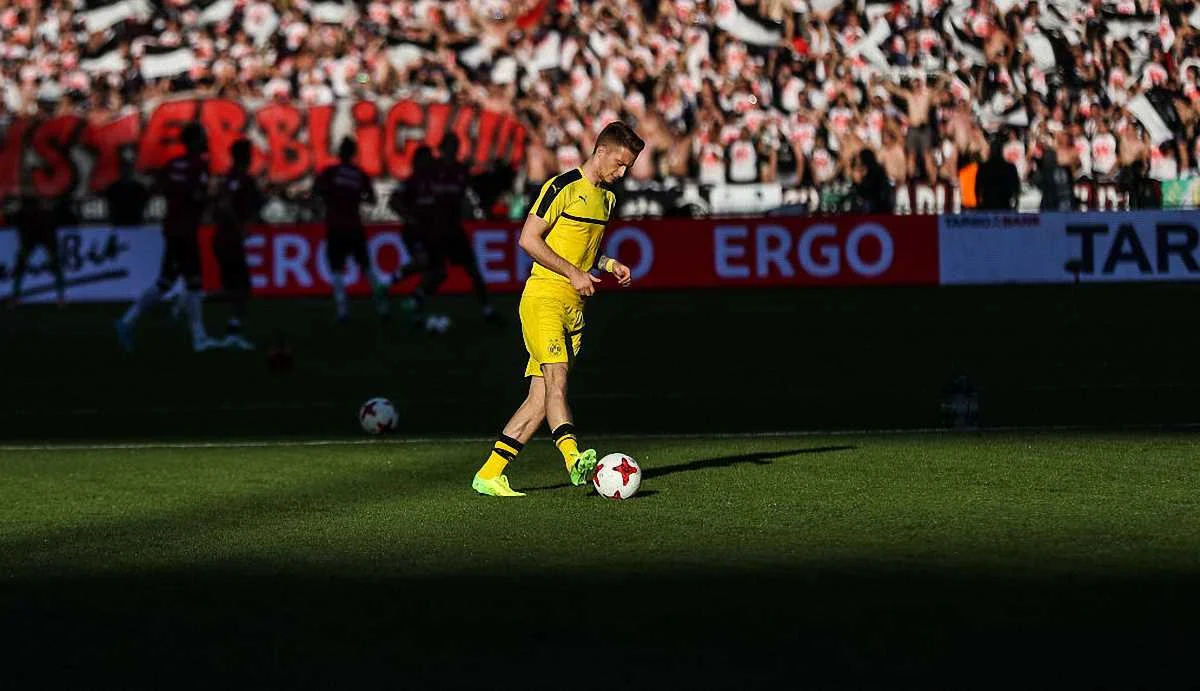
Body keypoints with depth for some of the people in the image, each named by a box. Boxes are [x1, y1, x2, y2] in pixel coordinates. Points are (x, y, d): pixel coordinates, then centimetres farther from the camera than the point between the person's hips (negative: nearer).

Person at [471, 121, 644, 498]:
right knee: (556, 380, -24)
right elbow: (528, 239, -11)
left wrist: (608, 264, 9)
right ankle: (574, 460, -42)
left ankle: (489, 474, 4)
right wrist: (573, 273, -15)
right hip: (544, 298, -8)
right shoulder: (563, 188, -8)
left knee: (541, 396, 1)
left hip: (574, 307, 8)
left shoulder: (607, 198, 18)